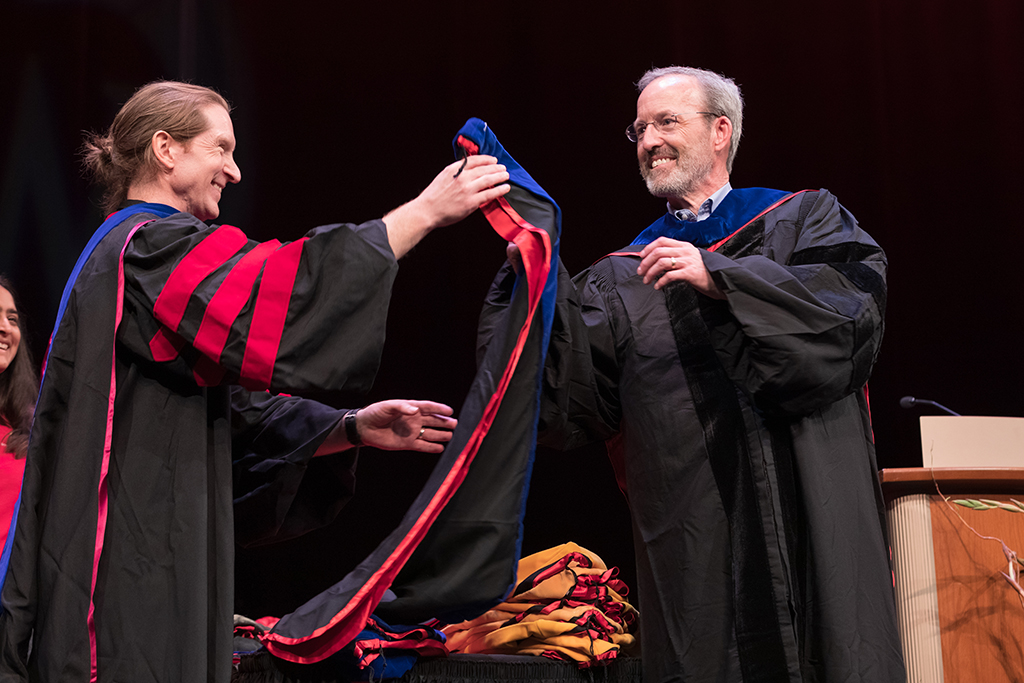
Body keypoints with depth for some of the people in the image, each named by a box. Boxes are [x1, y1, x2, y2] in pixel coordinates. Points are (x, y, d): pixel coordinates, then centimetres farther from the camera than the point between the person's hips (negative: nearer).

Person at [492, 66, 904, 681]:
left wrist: (719, 276, -13)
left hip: (810, 516, -1)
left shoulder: (804, 220, 13)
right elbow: (575, 401, 3)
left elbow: (855, 299, -8)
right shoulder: (623, 278, 17)